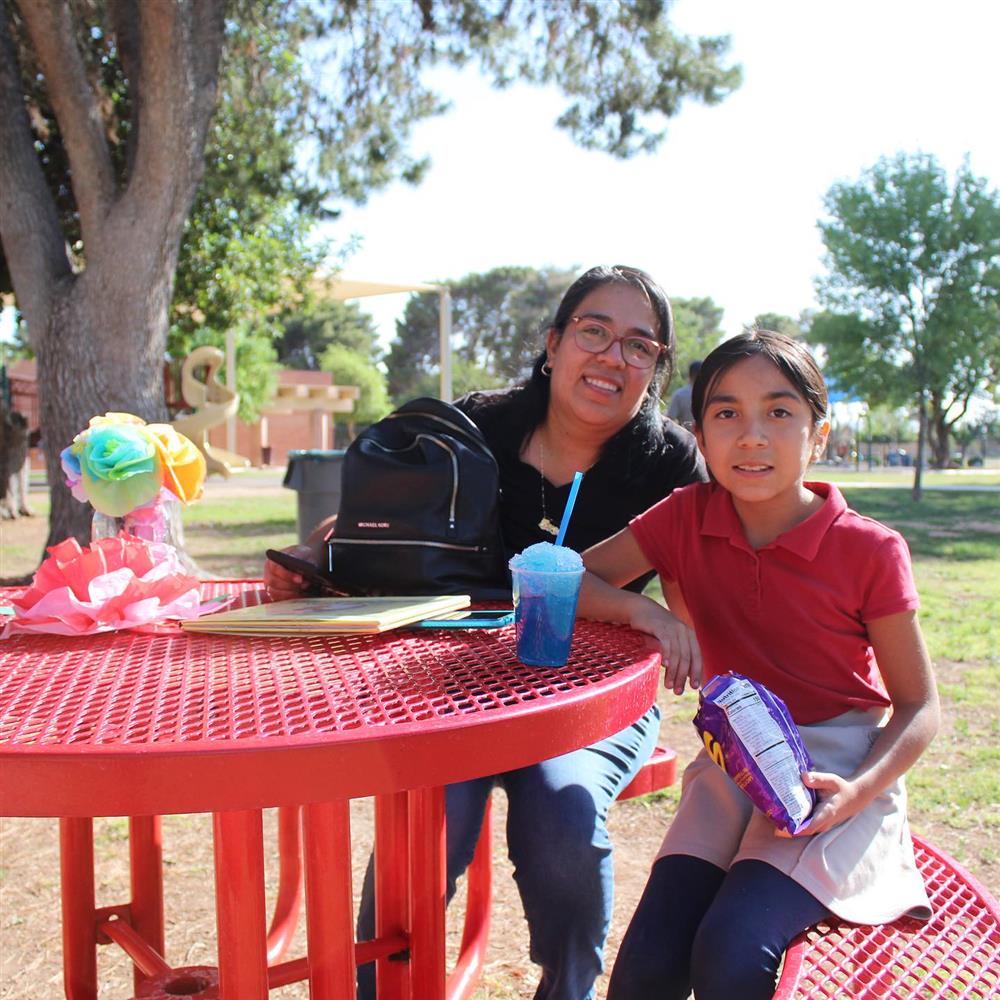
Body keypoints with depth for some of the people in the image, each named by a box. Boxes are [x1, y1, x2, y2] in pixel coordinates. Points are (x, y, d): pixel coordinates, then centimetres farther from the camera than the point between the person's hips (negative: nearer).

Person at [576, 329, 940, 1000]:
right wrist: (646, 612, -18)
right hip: (734, 766, 3)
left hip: (837, 770, -2)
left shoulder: (869, 551, -9)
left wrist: (861, 790, -21)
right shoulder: (687, 518, -2)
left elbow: (919, 707, -3)